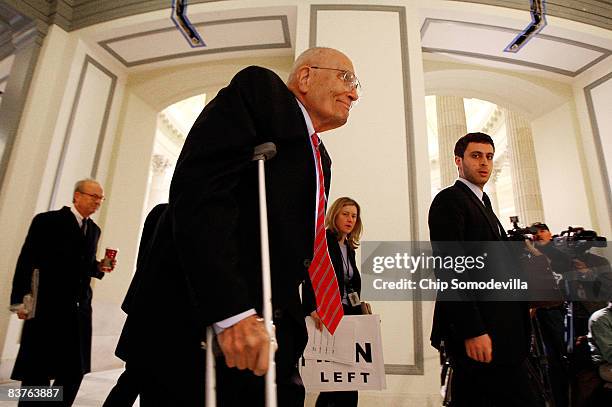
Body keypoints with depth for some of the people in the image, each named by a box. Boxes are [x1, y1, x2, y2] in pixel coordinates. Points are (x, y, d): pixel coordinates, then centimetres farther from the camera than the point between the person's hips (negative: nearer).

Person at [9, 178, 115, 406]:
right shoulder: (47, 220, -4)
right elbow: (27, 261, -8)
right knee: (37, 372, 6)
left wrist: (100, 268, -1)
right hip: (47, 308, -5)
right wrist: (20, 300, -11)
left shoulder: (94, 230, 13)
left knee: (75, 370, 10)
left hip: (79, 310, 6)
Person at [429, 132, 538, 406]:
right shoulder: (449, 200, -8)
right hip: (475, 328, -9)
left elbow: (497, 264, 20)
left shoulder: (483, 203, 22)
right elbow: (450, 269, -17)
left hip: (498, 328, 9)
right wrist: (472, 331, -21)